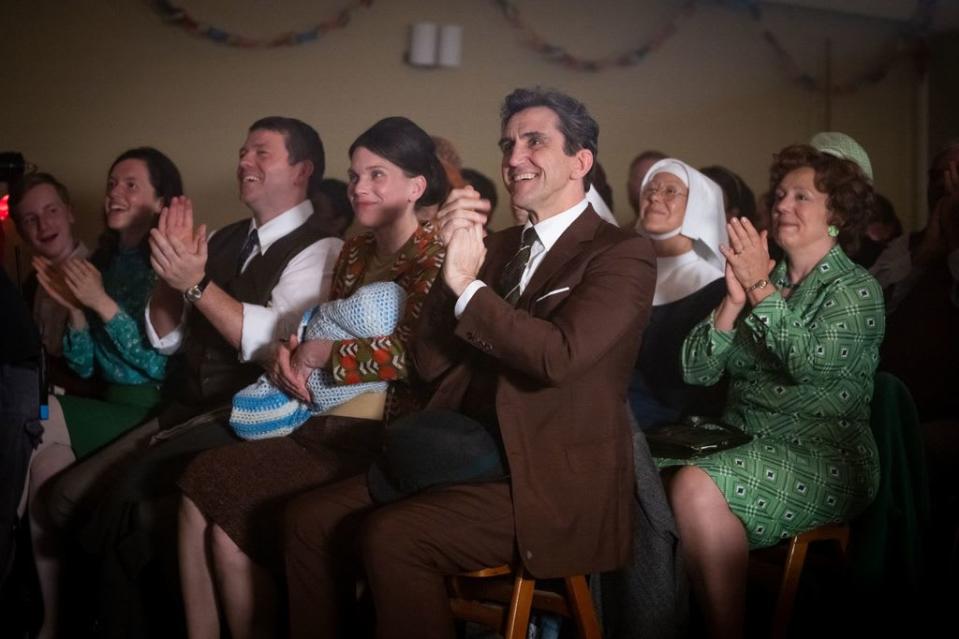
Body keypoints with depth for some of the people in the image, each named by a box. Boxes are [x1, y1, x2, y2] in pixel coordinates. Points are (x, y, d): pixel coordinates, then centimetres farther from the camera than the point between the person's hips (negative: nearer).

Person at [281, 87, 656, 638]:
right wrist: (454, 260, -5)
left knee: (390, 537, -26)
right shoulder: (501, 246, 16)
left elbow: (559, 356, -22)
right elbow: (432, 363, 8)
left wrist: (467, 284, -14)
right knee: (311, 518, -7)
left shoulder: (624, 254, -5)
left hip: (554, 486, -7)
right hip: (475, 461, 7)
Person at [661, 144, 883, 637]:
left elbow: (812, 362, -18)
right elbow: (695, 371, 4)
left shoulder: (856, 290, 2)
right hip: (743, 443, 5)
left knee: (697, 487, -32)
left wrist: (760, 289, -14)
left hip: (823, 457, -5)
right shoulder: (757, 279, 15)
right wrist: (734, 299, -8)